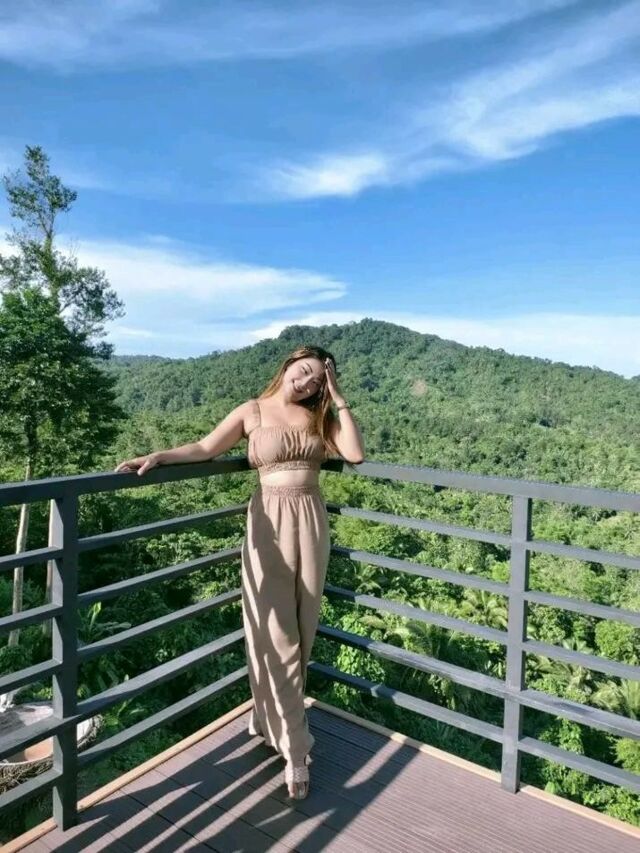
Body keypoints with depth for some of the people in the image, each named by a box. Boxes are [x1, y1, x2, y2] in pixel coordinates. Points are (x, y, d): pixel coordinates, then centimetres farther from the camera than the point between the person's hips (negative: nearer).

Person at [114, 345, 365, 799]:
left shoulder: (320, 416, 8)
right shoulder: (252, 412, 2)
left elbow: (355, 454, -5)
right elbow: (205, 448, -3)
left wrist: (340, 401, -5)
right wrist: (159, 456, -17)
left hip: (312, 520, 4)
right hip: (270, 521, -3)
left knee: (302, 628, 10)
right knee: (275, 633, -1)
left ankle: (275, 718, 32)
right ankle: (295, 748, 10)